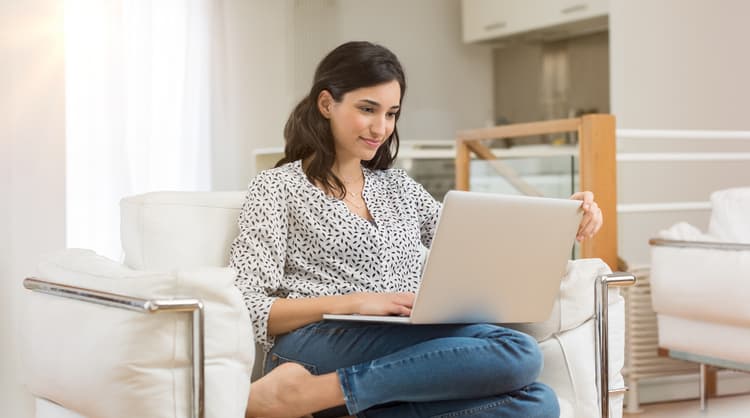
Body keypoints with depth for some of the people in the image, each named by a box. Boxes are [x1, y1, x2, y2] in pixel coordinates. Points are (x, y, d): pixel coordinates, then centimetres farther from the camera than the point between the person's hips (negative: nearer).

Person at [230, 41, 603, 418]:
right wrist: (350, 303, -17)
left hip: (403, 353, 6)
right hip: (317, 347, -6)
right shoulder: (277, 188, 8)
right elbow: (247, 310, -3)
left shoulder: (398, 188, 26)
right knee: (517, 353, -27)